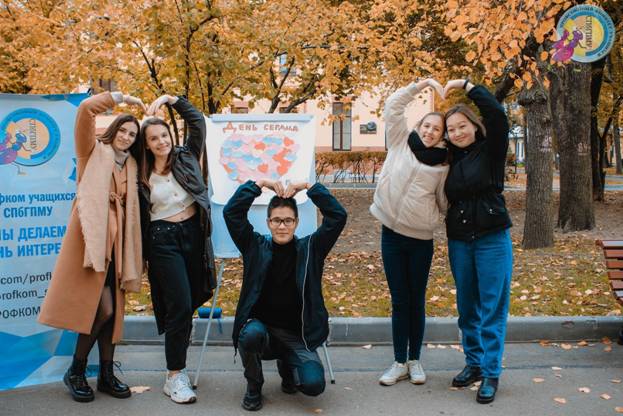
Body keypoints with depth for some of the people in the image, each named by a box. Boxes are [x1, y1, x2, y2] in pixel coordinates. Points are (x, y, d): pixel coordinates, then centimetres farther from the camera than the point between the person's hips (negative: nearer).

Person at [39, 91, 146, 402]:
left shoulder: (131, 164, 19)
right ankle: (76, 371, 8)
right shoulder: (94, 151, 5)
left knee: (112, 310, 6)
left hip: (117, 239, 6)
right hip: (92, 236, -6)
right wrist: (122, 98, -1)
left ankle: (106, 374, 17)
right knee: (102, 309, -10)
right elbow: (86, 108, -10)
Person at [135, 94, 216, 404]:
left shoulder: (186, 157, 6)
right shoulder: (142, 176, 1)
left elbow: (197, 121, 2)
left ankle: (178, 366, 24)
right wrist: (142, 256, 4)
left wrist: (170, 99, -6)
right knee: (180, 306, -11)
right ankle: (174, 377, -1)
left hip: (194, 233, 3)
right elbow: (139, 216, 5)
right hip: (164, 240, -3)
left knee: (189, 306, 8)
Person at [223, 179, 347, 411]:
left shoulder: (310, 249, 1)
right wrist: (260, 184, -9)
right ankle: (254, 385, -2)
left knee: (314, 384, -21)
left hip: (297, 335, 0)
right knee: (252, 335, -36)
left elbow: (338, 217, -8)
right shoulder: (256, 247, 2)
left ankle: (286, 365, 18)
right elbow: (231, 212, -7)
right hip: (260, 325, 0)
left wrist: (308, 187, -10)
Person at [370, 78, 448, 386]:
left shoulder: (443, 165, 2)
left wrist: (437, 221, -5)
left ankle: (415, 361, 23)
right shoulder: (400, 143, 3)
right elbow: (393, 106, -2)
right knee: (399, 301, 7)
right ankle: (399, 363, 16)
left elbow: (445, 202, 10)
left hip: (421, 239, 0)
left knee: (417, 302, 9)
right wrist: (421, 85, -6)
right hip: (392, 233, 0)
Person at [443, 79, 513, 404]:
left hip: (492, 239, -5)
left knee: (492, 308, -1)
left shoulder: (490, 150, -4)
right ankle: (473, 363, 25)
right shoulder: (450, 160, 9)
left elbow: (496, 114, -19)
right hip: (459, 241, 5)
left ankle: (491, 373, 6)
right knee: (467, 307, 12)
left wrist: (465, 85, -13)